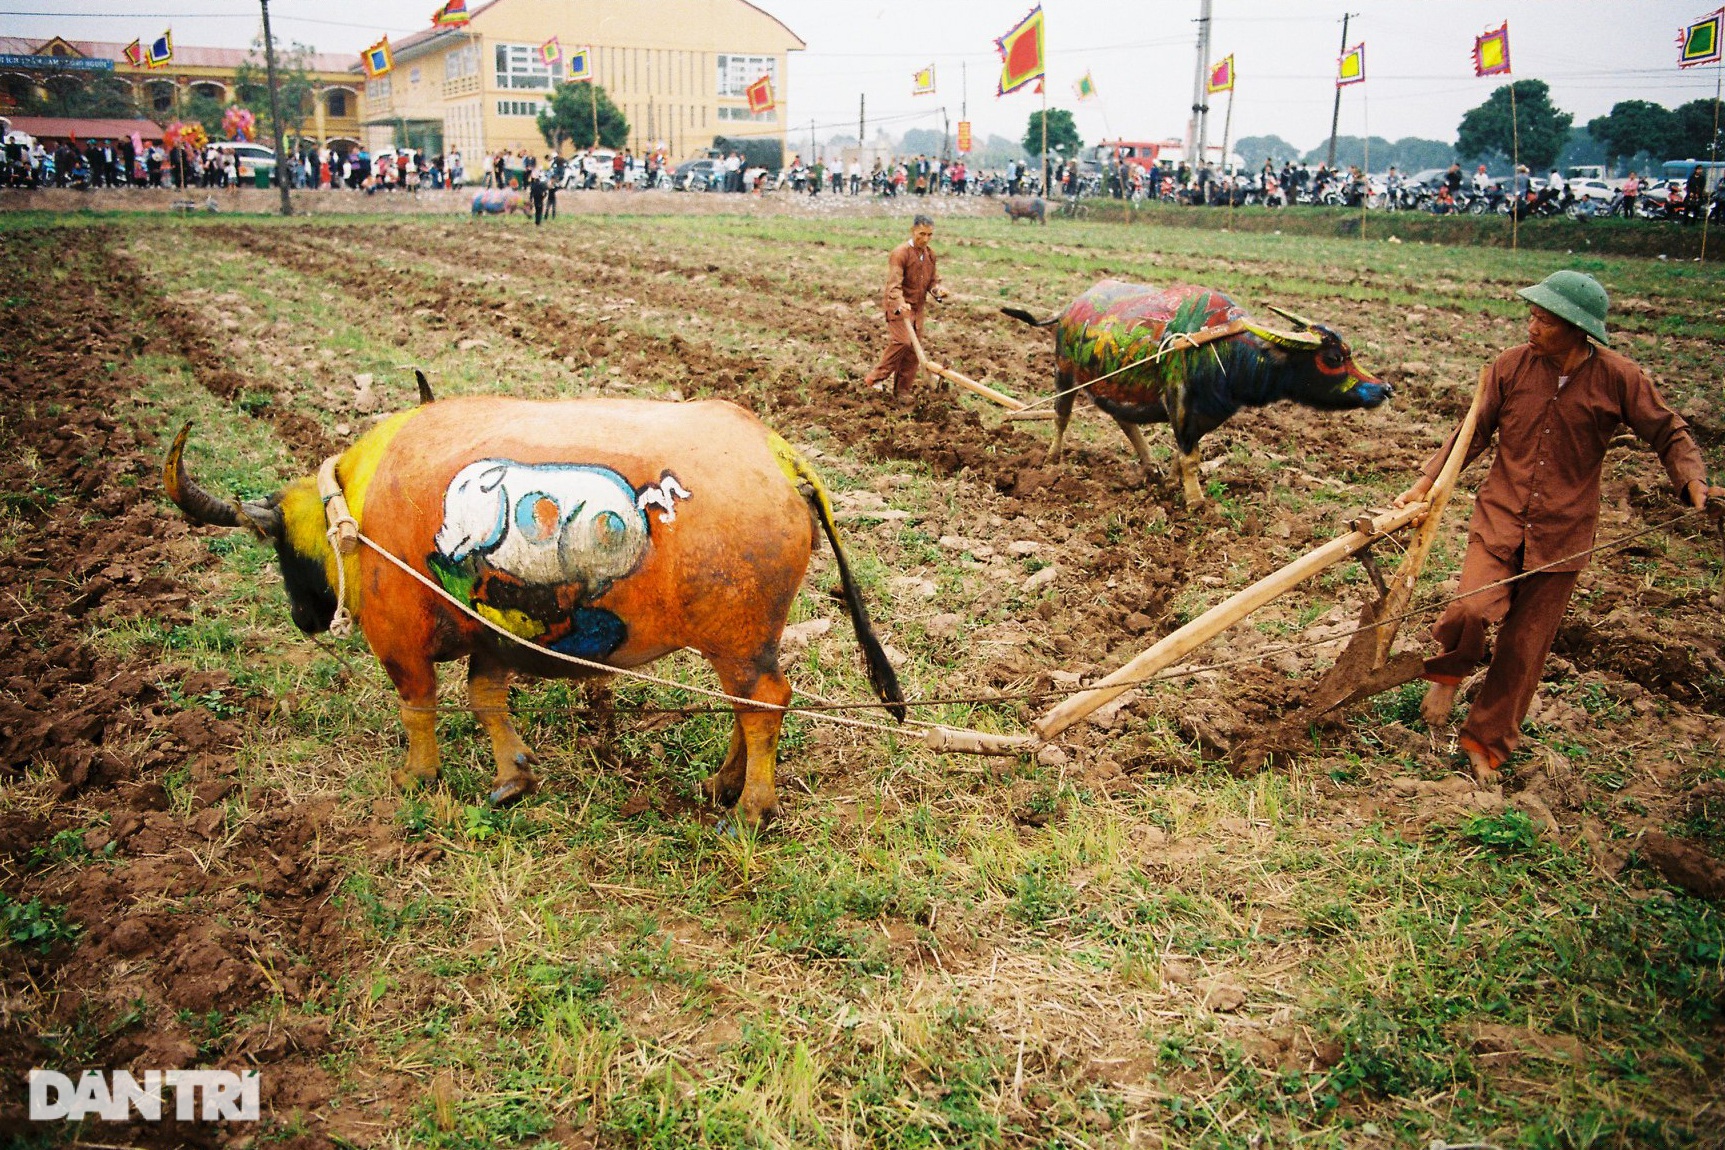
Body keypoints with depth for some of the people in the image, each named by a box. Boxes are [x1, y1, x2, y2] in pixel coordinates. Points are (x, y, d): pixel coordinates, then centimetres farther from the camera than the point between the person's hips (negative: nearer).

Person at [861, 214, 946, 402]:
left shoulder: (930, 254, 10)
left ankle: (902, 390, 16)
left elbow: (932, 280, 19)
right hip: (898, 307, -7)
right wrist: (900, 304, -41)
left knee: (913, 351, 6)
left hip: (917, 308, 7)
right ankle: (875, 378, -9)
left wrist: (938, 290, -6)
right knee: (902, 342, -22)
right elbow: (894, 284, -24)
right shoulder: (900, 253, -14)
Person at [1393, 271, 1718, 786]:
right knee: (1474, 608, -25)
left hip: (1562, 531, 0)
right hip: (1501, 515, 0)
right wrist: (1425, 483, -1)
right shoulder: (1511, 366, -5)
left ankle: (1487, 742, 25)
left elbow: (1670, 434, 2)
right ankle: (1449, 671, 10)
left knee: (1525, 646, 7)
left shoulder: (1617, 378, -7)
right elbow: (1473, 432, 5)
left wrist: (1694, 483, -16)